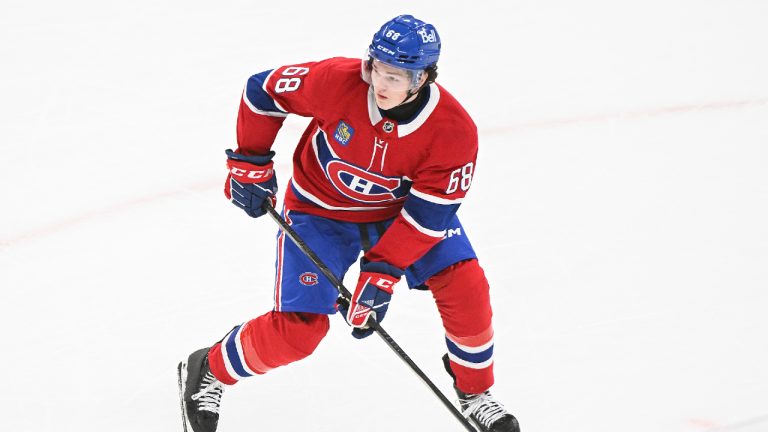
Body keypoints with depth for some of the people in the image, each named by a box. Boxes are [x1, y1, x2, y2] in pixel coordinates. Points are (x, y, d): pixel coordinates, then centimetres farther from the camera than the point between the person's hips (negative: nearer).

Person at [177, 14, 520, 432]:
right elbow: (263, 91, -14)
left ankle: (475, 394, 12)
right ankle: (206, 372, 16)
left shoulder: (454, 130, -28)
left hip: (402, 207, 2)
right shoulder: (338, 81, -31)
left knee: (464, 287, -14)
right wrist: (249, 164, -11)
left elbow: (427, 214, -23)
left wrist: (383, 273, -28)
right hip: (321, 208, -2)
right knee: (297, 328, -11)